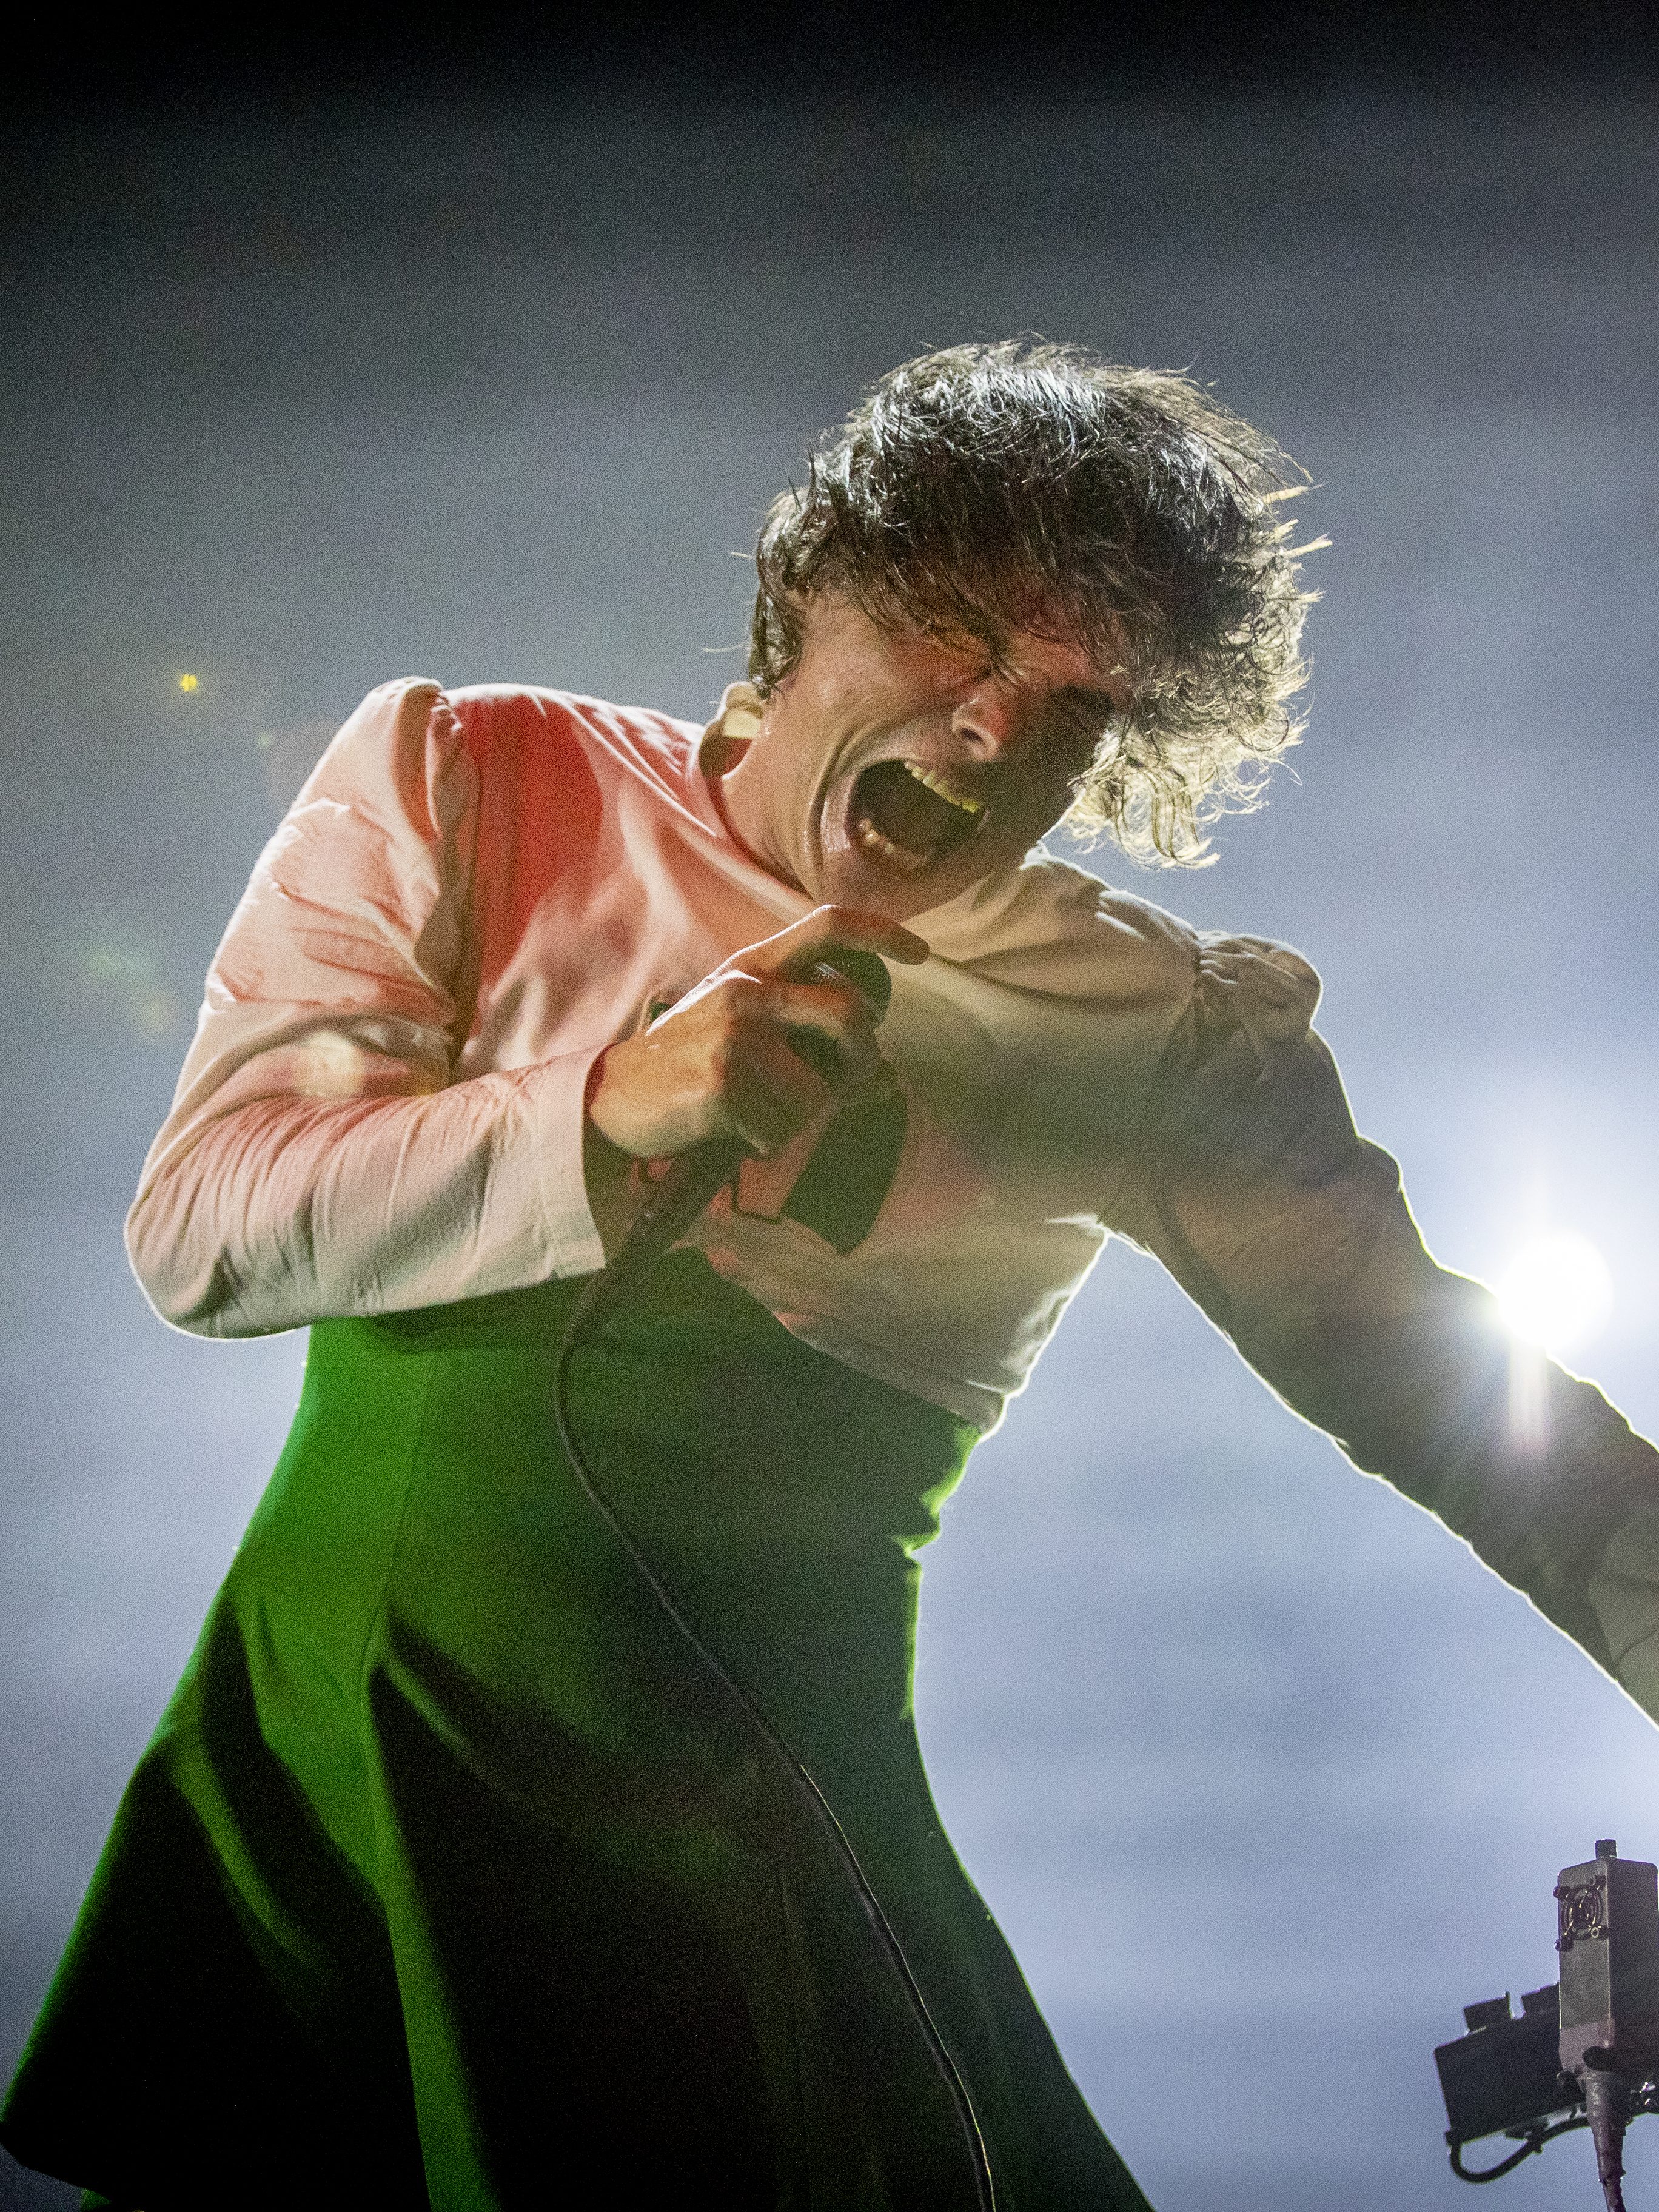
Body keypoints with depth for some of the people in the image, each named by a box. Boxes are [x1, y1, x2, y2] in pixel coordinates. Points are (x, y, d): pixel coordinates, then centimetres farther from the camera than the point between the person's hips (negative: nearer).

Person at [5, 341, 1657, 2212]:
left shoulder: (1160, 1035, 2)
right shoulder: (462, 785, 2)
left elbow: (1448, 1389, 7)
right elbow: (197, 1230, -4)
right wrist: (615, 1106, -17)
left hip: (761, 1831, 0)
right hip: (332, 1756, 1)